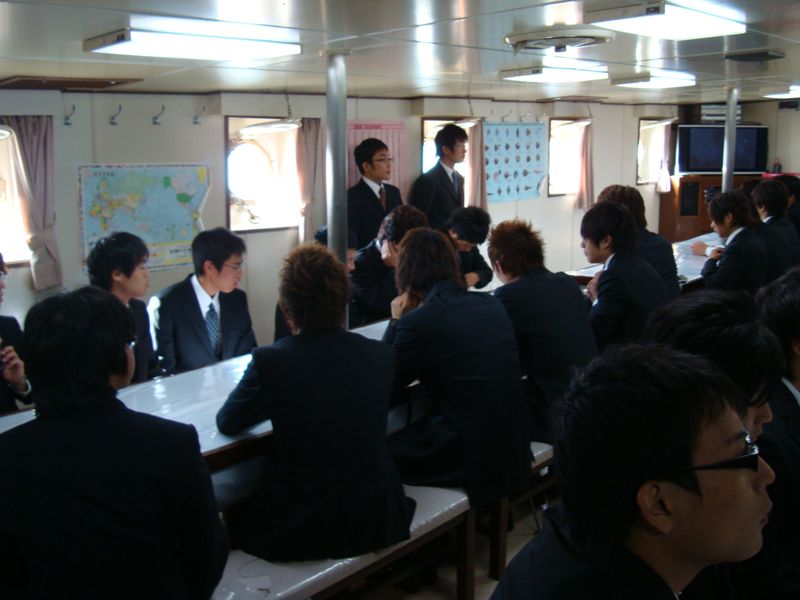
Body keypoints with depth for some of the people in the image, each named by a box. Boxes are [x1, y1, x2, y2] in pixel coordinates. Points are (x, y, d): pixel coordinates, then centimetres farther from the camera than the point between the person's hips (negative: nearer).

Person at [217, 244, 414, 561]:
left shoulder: (269, 360, -17)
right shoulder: (381, 355, -7)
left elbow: (227, 423, 0)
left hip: (299, 534, -3)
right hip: (376, 523, 3)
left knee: (235, 517, 25)